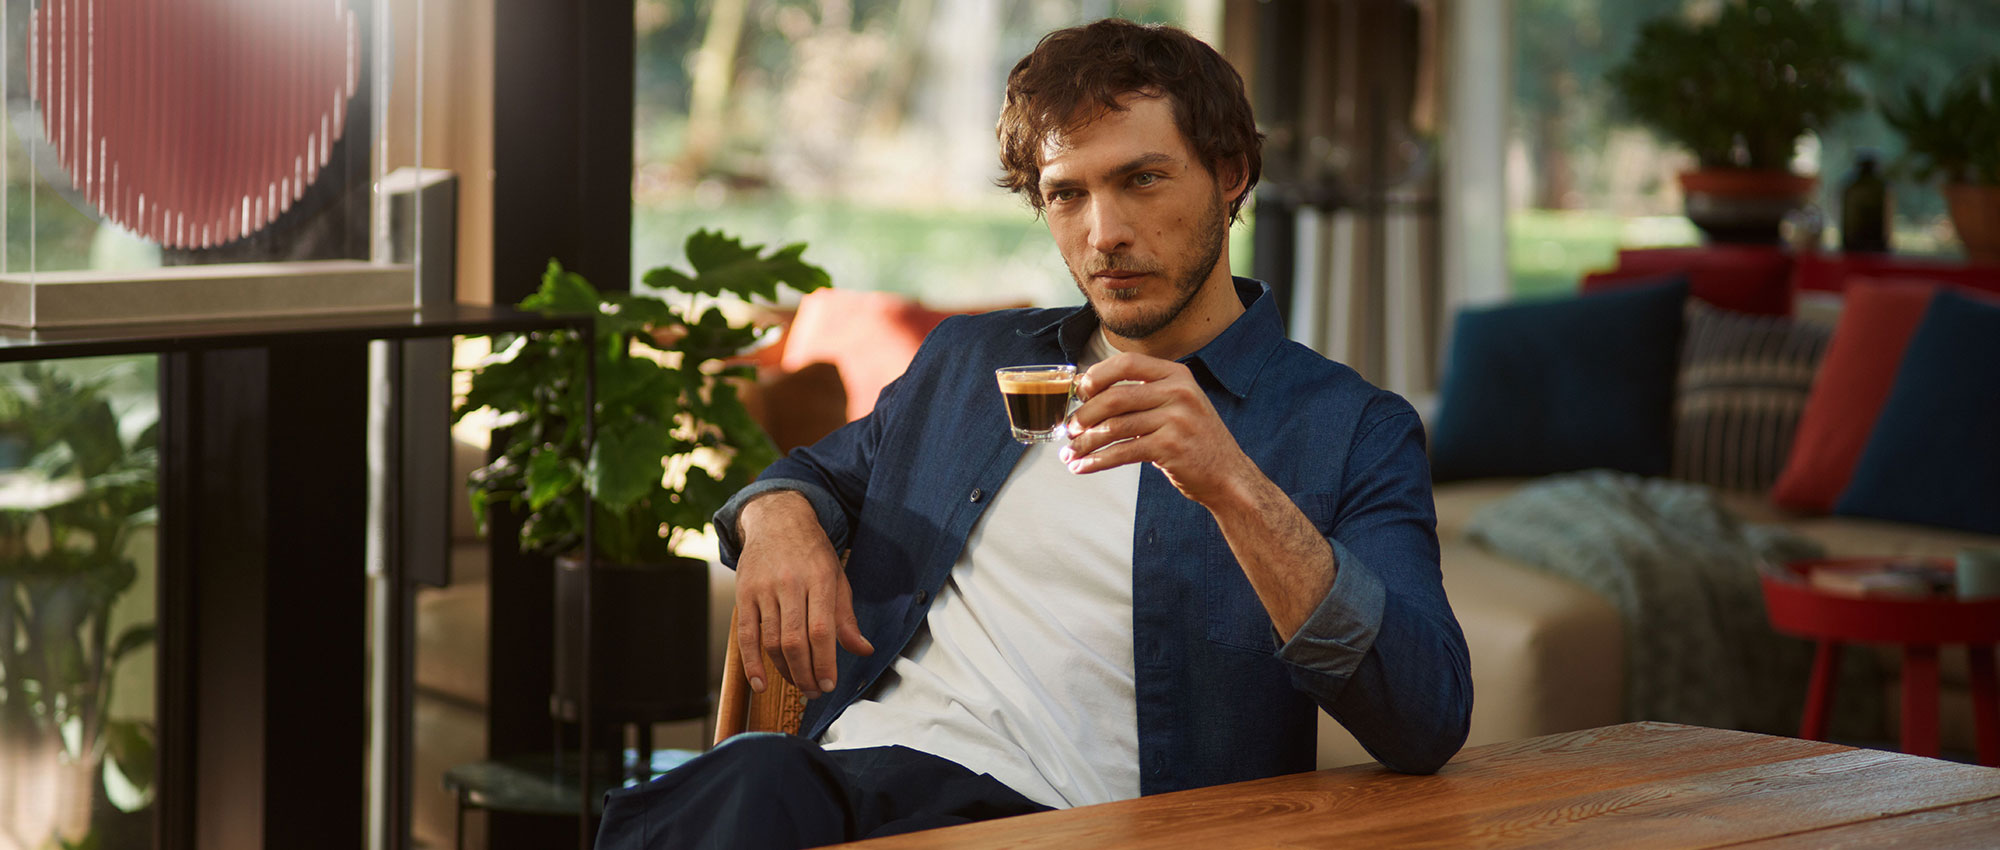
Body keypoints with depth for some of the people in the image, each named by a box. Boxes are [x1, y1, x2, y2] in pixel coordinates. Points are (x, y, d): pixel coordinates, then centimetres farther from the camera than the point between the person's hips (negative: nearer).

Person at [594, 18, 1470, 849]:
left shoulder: (1355, 430, 7)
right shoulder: (968, 361, 24)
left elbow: (1430, 725, -7)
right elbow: (820, 471, 42)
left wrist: (1236, 489, -20)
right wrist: (778, 515, 13)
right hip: (843, 763, 4)